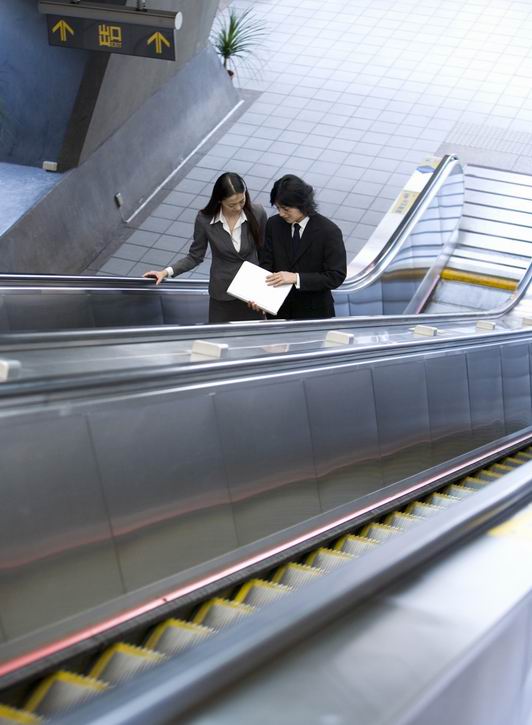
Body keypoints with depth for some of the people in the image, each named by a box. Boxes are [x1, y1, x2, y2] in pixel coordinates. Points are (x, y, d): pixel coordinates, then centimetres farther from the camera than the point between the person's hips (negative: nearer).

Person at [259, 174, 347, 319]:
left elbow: (336, 276, -18)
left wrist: (296, 278, -26)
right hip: (279, 311, 3)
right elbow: (266, 263, -1)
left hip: (315, 313, -3)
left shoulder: (329, 231, -16)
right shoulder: (273, 224, -3)